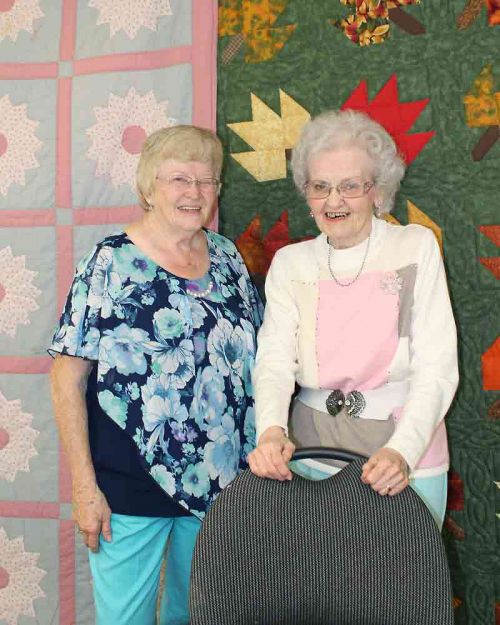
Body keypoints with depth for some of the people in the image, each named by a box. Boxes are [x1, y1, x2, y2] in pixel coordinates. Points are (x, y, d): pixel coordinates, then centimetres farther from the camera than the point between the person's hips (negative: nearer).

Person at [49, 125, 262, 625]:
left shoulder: (227, 257, 4)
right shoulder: (111, 263, -10)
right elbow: (67, 376, -11)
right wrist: (84, 487, -14)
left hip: (220, 480, 5)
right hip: (130, 489, -4)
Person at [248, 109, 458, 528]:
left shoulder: (416, 247, -5)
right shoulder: (290, 263, 2)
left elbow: (436, 368, -12)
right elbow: (275, 359, -9)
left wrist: (402, 452, -27)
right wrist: (271, 430, -29)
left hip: (406, 461, -1)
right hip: (312, 452, 2)